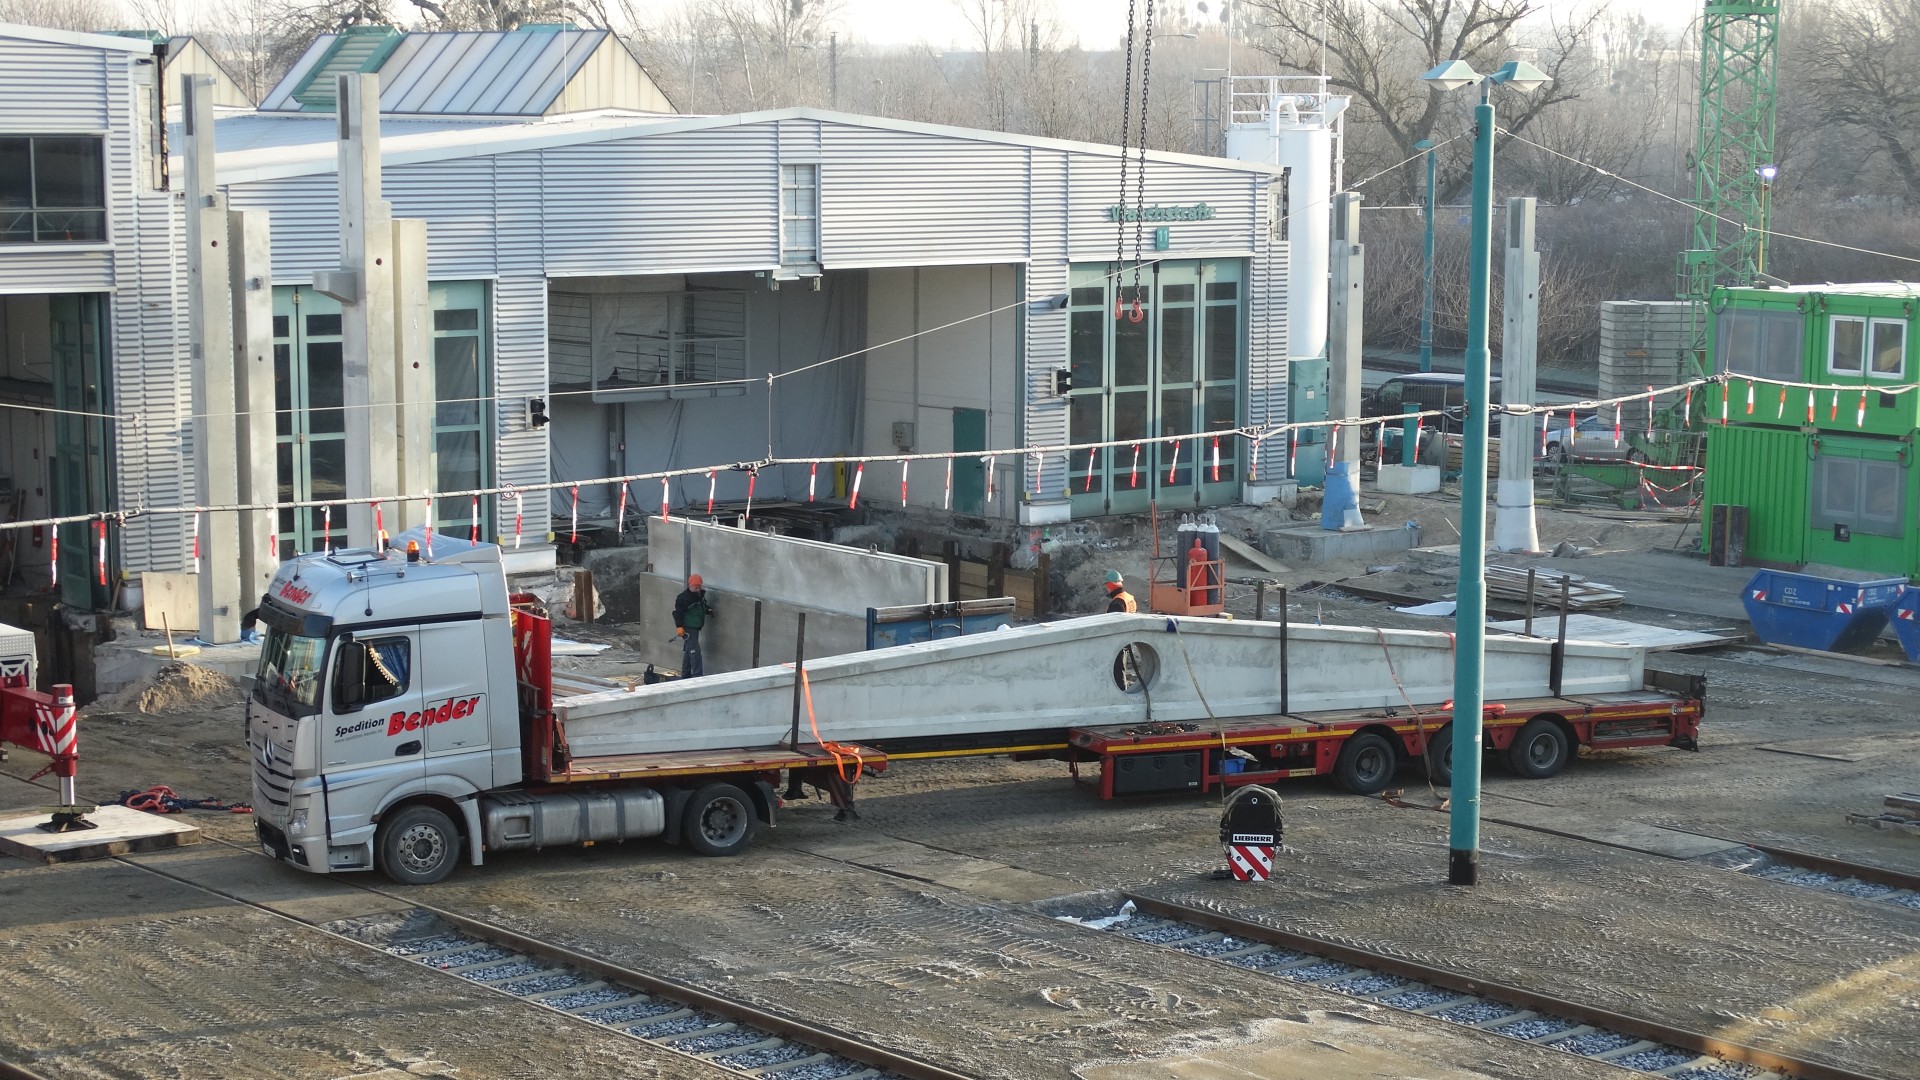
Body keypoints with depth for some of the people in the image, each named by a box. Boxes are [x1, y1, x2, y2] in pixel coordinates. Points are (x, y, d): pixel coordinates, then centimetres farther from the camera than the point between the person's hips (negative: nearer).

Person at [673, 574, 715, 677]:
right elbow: (678, 613, -18)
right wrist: (679, 626, -24)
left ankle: (685, 676, 24)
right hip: (688, 629, -9)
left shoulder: (700, 595, 11)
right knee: (694, 651, -13)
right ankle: (697, 675, -14)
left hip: (695, 629, 9)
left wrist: (709, 610, 8)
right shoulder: (684, 598, -16)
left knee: (688, 652, 16)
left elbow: (703, 607, 29)